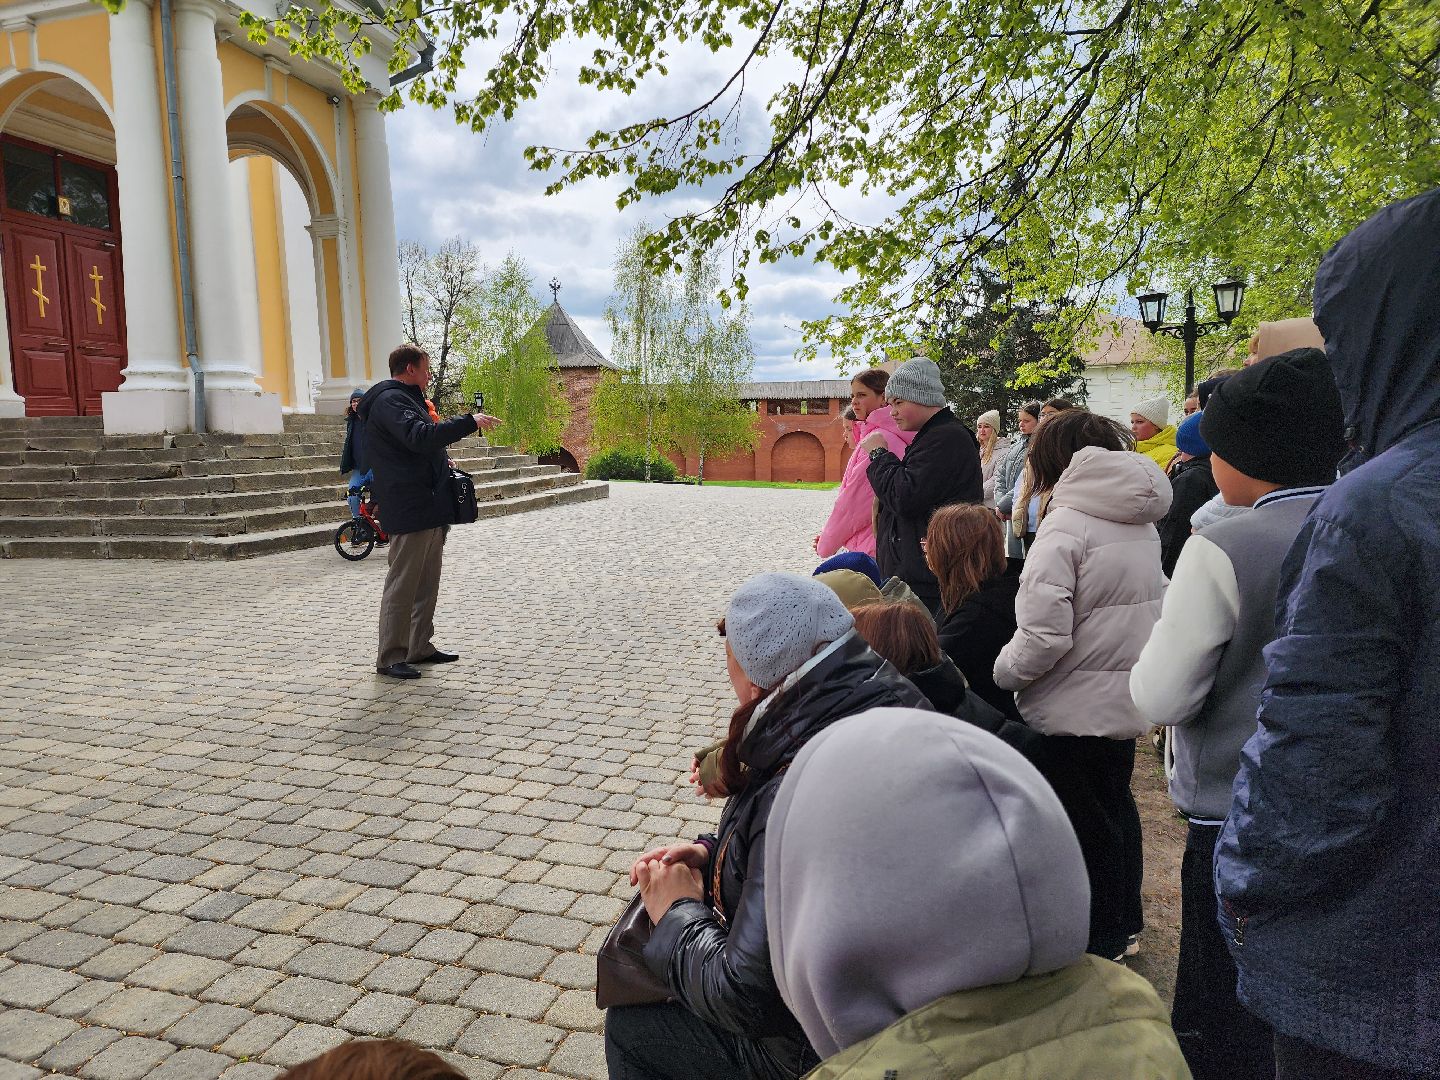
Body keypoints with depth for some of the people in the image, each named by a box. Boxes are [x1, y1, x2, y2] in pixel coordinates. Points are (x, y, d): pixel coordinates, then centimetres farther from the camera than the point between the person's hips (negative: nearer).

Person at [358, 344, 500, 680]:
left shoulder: (405, 399, 23)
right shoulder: (390, 400, -11)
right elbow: (420, 436, -28)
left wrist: (441, 461, 12)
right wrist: (470, 422, -25)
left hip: (429, 509, 11)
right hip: (410, 511, -11)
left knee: (427, 585, 15)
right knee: (402, 585, -6)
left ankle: (420, 648, 23)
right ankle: (390, 657, 1)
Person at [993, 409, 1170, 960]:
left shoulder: (1065, 525, -20)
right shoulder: (1141, 524, 7)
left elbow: (1043, 633, -26)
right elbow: (1153, 605, 16)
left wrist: (1001, 672, -10)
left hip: (1073, 706, -9)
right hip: (1126, 696, 9)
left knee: (1081, 824, 6)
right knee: (1115, 807, 22)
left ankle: (1095, 941, 19)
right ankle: (1121, 926, 38)